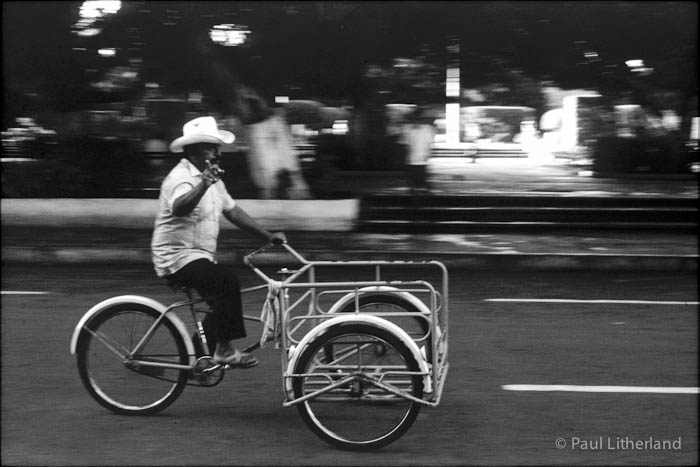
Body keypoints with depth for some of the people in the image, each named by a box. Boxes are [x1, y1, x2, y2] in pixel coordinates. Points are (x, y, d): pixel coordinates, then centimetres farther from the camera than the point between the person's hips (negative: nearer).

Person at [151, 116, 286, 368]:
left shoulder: (212, 178, 14)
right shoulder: (180, 178, -17)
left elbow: (232, 210, 17)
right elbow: (179, 207, -38)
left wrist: (268, 236, 11)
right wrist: (203, 185, -55)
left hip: (200, 257, 10)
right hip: (178, 258, -10)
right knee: (227, 282, -26)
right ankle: (225, 350, -20)